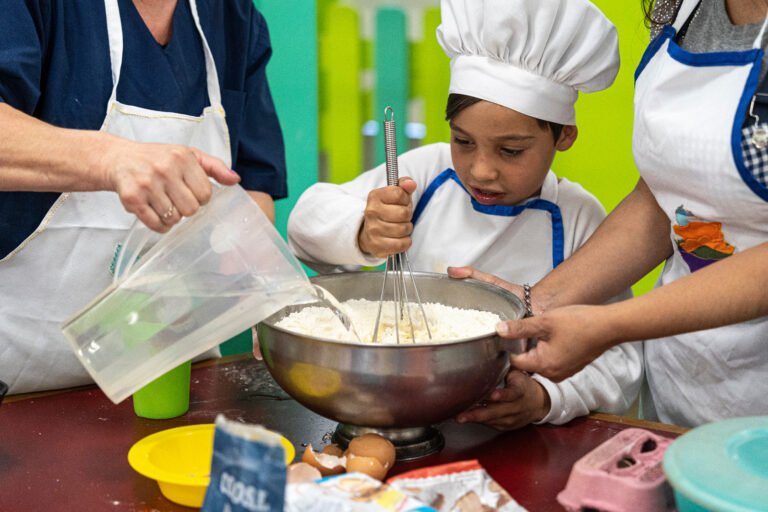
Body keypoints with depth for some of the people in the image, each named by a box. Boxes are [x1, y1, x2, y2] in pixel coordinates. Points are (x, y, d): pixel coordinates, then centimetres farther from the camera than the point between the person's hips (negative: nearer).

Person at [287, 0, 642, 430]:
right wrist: (361, 235, -28)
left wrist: (546, 398, -27)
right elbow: (307, 223, -5)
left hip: (502, 436, -2)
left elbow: (618, 361, -7)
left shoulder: (578, 220, -7)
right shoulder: (429, 171, 0)